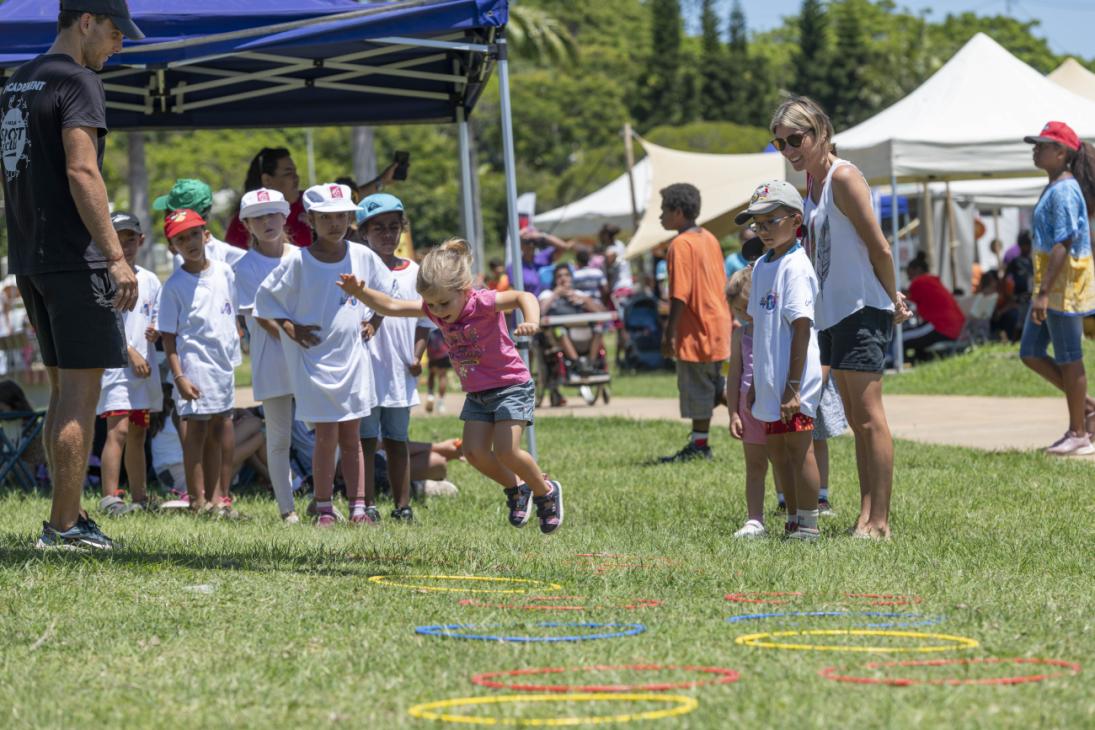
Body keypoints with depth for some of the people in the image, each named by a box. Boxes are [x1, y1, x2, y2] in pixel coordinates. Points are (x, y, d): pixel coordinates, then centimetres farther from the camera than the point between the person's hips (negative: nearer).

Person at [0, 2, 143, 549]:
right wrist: (116, 256, -21)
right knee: (80, 393, -6)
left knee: (63, 391, 14)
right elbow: (81, 173, -20)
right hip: (75, 258, -9)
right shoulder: (78, 83, -11)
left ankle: (67, 516, 15)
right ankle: (63, 526, -7)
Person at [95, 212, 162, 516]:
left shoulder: (150, 280, 12)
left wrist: (155, 332, -5)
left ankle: (139, 498, 17)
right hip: (115, 363, -6)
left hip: (144, 367, 6)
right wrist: (130, 353, -14)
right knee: (119, 429, -16)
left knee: (138, 434, 11)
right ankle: (110, 497, -18)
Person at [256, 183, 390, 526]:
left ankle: (358, 507, 10)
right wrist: (290, 328, -8)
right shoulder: (298, 260, -8)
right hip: (314, 359, -3)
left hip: (353, 356, 3)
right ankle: (324, 509, 4)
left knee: (351, 436, 7)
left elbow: (386, 288, 19)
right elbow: (265, 296, -1)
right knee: (326, 436, -5)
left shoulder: (362, 256, 2)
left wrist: (373, 321, 8)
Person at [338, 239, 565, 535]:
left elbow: (522, 297, -34)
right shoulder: (433, 309, -5)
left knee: (505, 449, -18)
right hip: (477, 393, 7)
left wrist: (531, 321, -54)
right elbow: (390, 307, -4)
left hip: (511, 385, -7)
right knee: (474, 451, -7)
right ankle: (516, 488, 18)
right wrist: (360, 292, -20)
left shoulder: (482, 302, -23)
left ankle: (547, 492, 7)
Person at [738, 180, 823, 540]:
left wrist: (793, 385, -21)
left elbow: (802, 328, -18)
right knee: (776, 449, 13)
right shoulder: (762, 267, 14)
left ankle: (808, 525, 0)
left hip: (794, 379, -9)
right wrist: (755, 382, 20)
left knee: (798, 446, -6)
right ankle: (793, 521, 22)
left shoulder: (796, 267, -13)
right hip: (770, 381, 9)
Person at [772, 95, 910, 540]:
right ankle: (867, 515, 15)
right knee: (856, 420, 11)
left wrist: (893, 302, -4)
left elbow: (878, 247, -13)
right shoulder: (812, 180, 14)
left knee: (868, 416, -8)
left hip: (862, 310, -9)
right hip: (831, 314, 10)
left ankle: (878, 520, -6)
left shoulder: (843, 177, -13)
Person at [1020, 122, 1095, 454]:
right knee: (1030, 353, 11)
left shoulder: (1064, 190, -16)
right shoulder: (1054, 187, 15)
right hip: (1050, 279, 10)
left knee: (1068, 358, -2)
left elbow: (1062, 244, -22)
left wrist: (1044, 293, -25)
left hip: (1066, 278, -10)